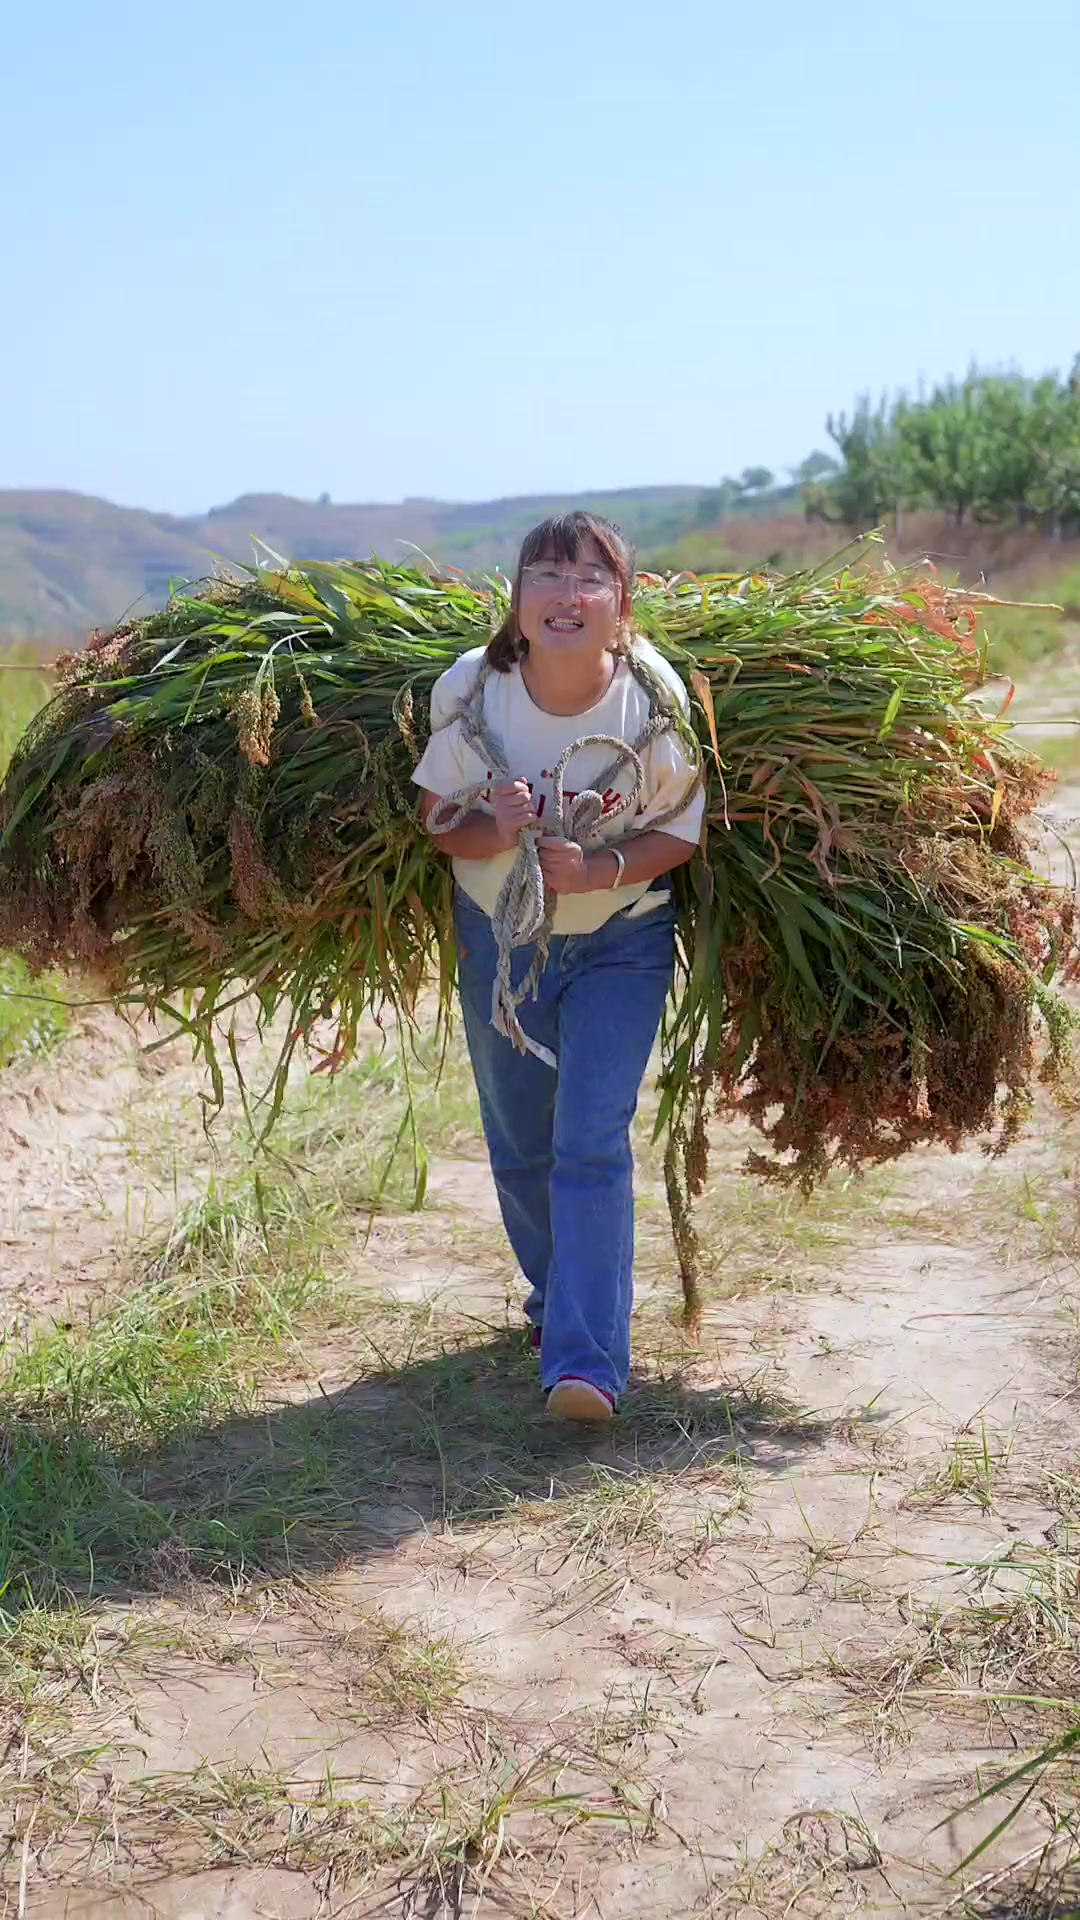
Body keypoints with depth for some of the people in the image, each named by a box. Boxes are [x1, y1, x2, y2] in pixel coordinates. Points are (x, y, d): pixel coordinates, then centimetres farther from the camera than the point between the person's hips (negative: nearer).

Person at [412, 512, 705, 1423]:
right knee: (519, 1144, 16)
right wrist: (491, 830, -29)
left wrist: (603, 867, -28)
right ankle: (556, 1290, 43)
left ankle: (586, 1359, -9)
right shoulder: (469, 690, -18)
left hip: (622, 942, -2)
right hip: (499, 936, 3)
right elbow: (437, 818, -6)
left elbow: (684, 831, -10)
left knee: (592, 1142, -13)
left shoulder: (657, 700, -21)